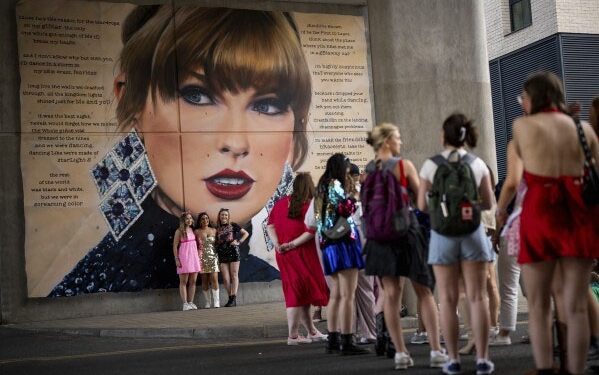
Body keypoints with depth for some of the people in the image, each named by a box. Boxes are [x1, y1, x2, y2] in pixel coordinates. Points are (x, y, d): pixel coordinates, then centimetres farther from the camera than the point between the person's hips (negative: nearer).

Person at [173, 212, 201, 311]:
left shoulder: (193, 230, 13)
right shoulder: (179, 231, -3)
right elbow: (175, 246, -6)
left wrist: (198, 256, 10)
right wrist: (176, 259, -12)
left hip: (194, 257, 6)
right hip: (184, 258, -6)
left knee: (193, 281, 5)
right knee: (183, 282, -2)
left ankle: (191, 302, 10)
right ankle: (185, 303, -3)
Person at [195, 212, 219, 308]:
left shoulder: (214, 230, 10)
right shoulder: (197, 232, 5)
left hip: (213, 256, 1)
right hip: (202, 257, -1)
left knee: (214, 279, -10)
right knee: (205, 281, 1)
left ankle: (216, 303, -9)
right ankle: (207, 303, 6)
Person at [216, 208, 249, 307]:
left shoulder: (233, 226, 6)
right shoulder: (217, 229, 12)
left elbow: (246, 233, 8)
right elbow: (215, 242, 17)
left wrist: (239, 241, -2)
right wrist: (216, 247, -2)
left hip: (233, 252, -3)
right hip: (222, 254, 3)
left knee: (234, 276, -4)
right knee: (225, 278, -2)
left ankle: (234, 298, -8)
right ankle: (230, 298, 4)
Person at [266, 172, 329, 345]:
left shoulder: (281, 203, 9)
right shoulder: (310, 205, -10)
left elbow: (270, 225, 7)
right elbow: (311, 231, -19)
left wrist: (277, 244, -2)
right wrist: (293, 244, -15)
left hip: (283, 256, 7)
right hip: (302, 253, -7)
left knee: (298, 292, 13)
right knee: (300, 292, -1)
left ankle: (312, 332, 22)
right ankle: (293, 336, -1)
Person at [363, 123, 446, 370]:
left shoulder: (367, 171, 6)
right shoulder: (404, 165, -6)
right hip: (406, 230, -3)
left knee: (391, 294, 4)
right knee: (424, 291, 5)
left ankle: (400, 352, 3)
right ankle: (436, 351, 5)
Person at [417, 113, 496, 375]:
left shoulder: (431, 165, -2)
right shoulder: (478, 164, 0)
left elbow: (422, 205, -1)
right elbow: (489, 203, 5)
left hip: (443, 234, 0)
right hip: (472, 232, 1)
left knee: (448, 299, 5)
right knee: (477, 297, 3)